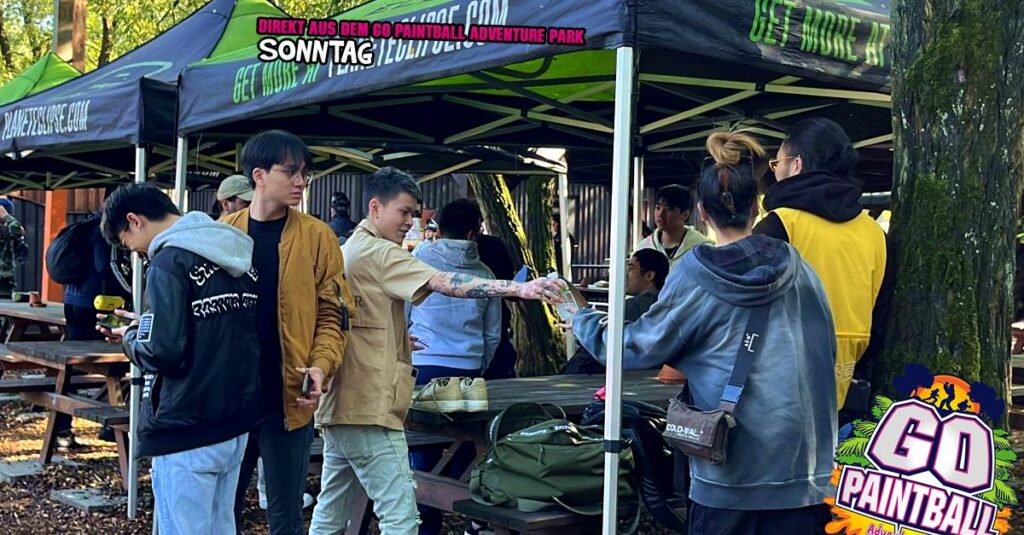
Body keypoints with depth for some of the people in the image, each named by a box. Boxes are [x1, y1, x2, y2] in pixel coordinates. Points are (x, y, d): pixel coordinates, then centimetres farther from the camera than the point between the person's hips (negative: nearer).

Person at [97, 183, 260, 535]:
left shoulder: (170, 263, -15)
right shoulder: (238, 255, 9)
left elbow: (165, 353, -22)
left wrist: (130, 338, -1)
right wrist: (146, 324, 14)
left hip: (187, 433, -8)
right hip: (236, 427, 8)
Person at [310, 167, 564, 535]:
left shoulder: (348, 250, 19)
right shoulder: (377, 253, -11)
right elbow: (443, 282, -24)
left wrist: (396, 339, 23)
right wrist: (519, 289, -30)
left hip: (340, 406, 11)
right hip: (369, 408, -11)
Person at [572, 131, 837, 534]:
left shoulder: (696, 275, -7)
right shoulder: (797, 267, 3)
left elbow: (638, 347, 0)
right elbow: (825, 350, 11)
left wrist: (580, 316, 17)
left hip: (731, 471, -3)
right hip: (803, 467, 3)